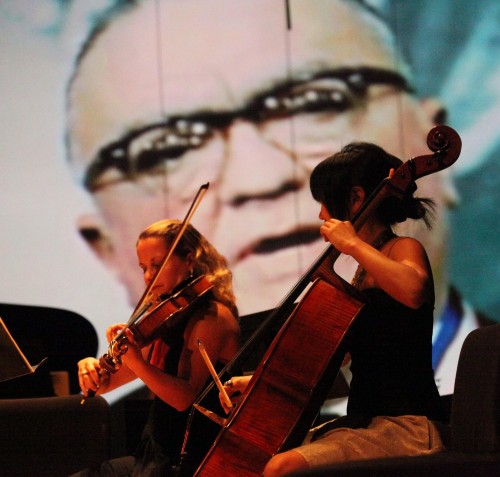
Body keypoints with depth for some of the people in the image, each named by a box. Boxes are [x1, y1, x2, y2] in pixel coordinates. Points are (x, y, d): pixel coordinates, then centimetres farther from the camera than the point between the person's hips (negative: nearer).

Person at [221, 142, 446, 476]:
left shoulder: (403, 249, -7)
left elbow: (413, 290, -34)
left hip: (405, 427, -10)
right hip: (365, 421, 10)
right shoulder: (367, 270, 19)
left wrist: (353, 244, -22)